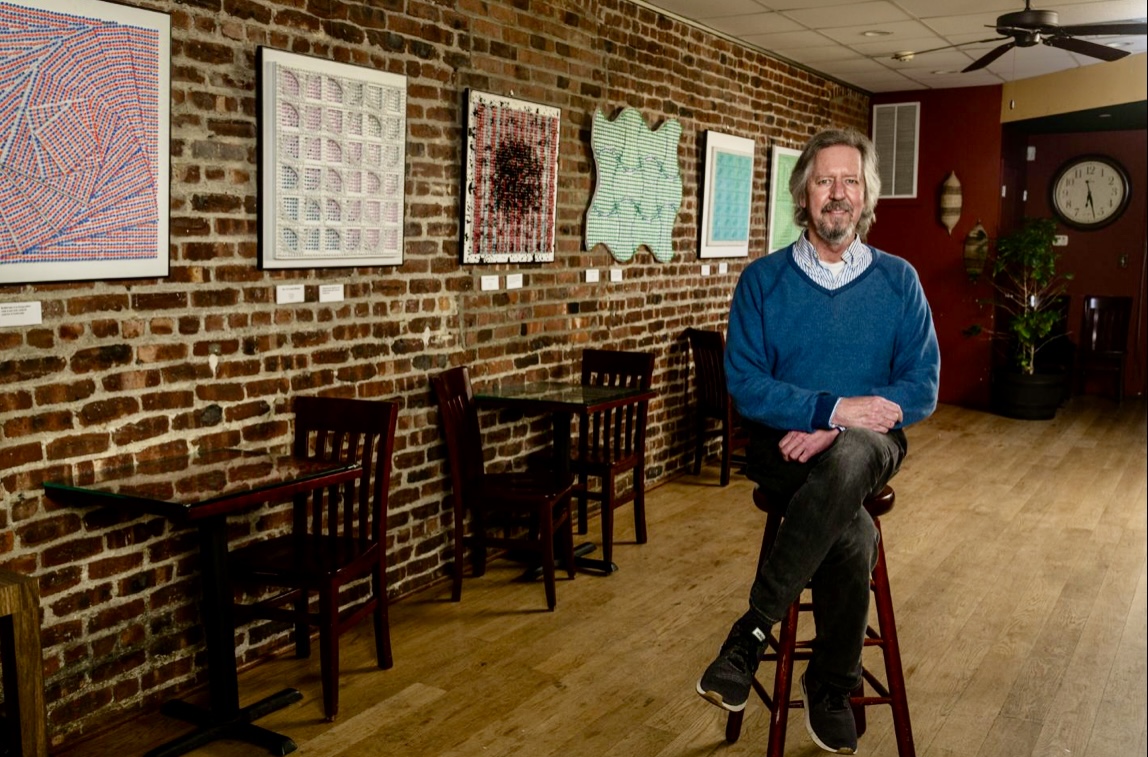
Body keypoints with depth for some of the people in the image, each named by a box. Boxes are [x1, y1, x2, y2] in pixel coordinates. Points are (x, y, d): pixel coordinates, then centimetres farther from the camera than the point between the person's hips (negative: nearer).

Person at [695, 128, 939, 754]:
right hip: (781, 446, -1)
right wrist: (834, 408, -19)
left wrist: (833, 431, -17)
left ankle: (755, 625, -20)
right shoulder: (762, 280, 3)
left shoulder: (899, 281, 6)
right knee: (853, 532, -33)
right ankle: (831, 687, -9)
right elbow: (744, 385, -5)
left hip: (869, 445, 1)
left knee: (844, 461, -38)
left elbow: (921, 389, -1)